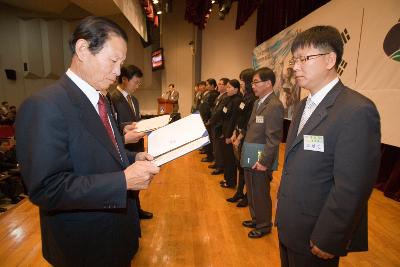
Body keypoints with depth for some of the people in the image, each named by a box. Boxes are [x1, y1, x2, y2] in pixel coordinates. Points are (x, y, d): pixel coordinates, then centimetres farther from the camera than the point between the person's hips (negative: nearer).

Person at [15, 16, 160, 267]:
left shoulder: (99, 100, 4)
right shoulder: (44, 106, -25)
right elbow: (46, 188, -28)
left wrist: (134, 158, -4)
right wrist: (124, 180, -30)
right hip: (87, 245, -8)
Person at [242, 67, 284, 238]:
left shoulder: (275, 106, -19)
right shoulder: (257, 102, 11)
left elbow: (273, 138, -22)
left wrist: (264, 161, -21)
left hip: (260, 162, -9)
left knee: (260, 194, 9)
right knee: (251, 192, 23)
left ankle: (264, 226, 31)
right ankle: (256, 219, 43)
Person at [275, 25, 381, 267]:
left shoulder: (357, 110, -21)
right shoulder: (303, 105, 6)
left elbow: (352, 188, -23)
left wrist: (327, 241, -18)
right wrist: (283, 214, 12)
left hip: (313, 236, -7)